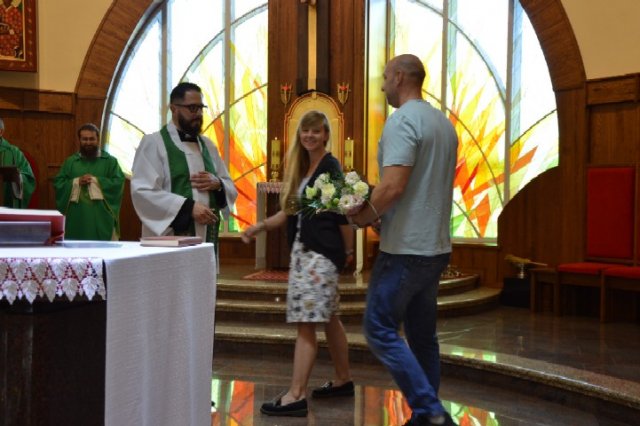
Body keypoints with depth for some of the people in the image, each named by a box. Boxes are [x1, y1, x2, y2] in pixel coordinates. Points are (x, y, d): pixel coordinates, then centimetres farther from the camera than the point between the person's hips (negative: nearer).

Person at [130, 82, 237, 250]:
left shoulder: (207, 145, 15)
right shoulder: (153, 143, -3)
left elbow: (230, 187, 18)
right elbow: (143, 192, -14)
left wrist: (217, 184, -5)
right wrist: (188, 206, -21)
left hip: (206, 237, 6)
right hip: (170, 239, -5)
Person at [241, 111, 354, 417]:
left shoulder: (331, 167, -8)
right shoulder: (301, 167, 16)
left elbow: (343, 213, -10)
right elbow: (291, 211, 17)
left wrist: (348, 251, -7)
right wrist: (260, 226, 6)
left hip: (322, 252, -8)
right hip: (302, 250, 8)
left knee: (306, 322, -10)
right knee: (327, 318, 15)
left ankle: (296, 397, -9)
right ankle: (343, 381, 27)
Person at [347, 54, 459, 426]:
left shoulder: (402, 120, -14)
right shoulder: (444, 123, 15)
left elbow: (393, 186, -24)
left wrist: (364, 217, -7)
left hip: (405, 249, -9)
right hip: (436, 247, 9)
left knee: (381, 330, -1)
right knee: (423, 335, 14)